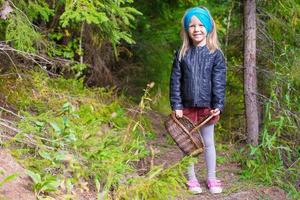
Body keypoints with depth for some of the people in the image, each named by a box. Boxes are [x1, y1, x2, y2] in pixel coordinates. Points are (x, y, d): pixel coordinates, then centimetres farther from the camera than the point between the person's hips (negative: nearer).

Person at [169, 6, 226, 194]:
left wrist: (218, 106, -12)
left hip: (207, 106, -1)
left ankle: (211, 178, 24)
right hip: (187, 106, 1)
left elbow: (219, 82, -6)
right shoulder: (182, 54, -1)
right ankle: (191, 179, 23)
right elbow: (175, 81, -1)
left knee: (208, 143, 11)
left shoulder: (216, 54, -5)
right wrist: (176, 105, -7)